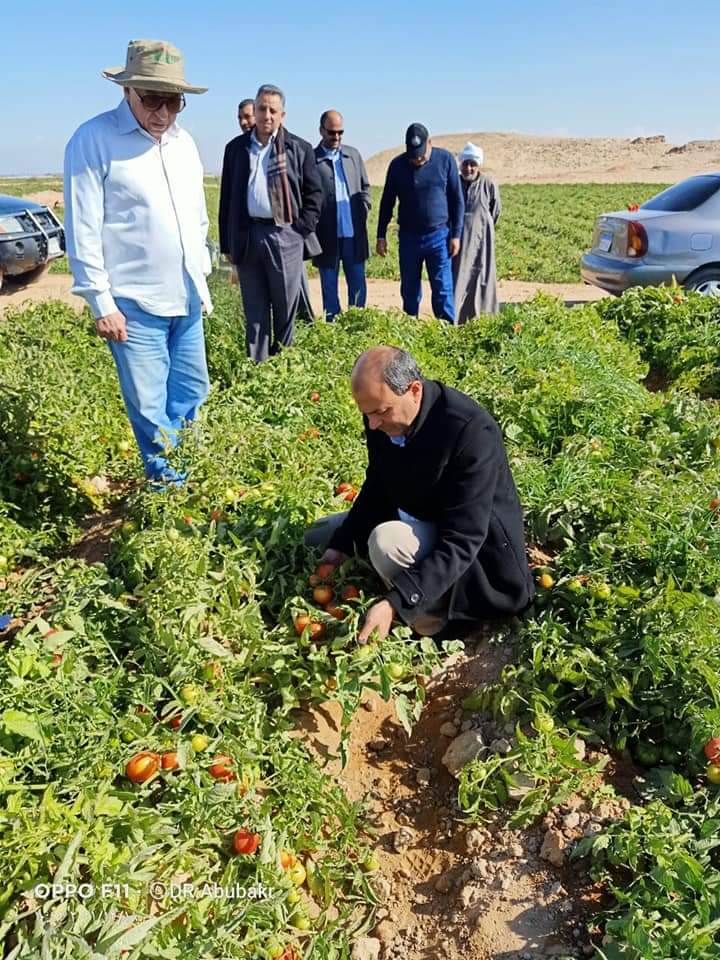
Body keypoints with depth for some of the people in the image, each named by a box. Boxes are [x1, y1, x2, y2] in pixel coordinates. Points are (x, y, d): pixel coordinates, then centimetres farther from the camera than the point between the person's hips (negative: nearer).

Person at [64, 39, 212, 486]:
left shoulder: (184, 141, 12)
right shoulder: (95, 139, -8)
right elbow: (83, 231, -10)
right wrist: (102, 303, -12)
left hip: (188, 301, 6)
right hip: (135, 304, -6)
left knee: (192, 397, 13)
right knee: (151, 410, -1)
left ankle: (194, 475, 29)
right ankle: (168, 482, 15)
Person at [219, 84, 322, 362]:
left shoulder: (299, 149, 5)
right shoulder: (236, 147, 12)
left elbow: (314, 193, 7)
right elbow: (227, 197, 12)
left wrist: (302, 229, -4)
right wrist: (227, 243, 8)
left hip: (284, 236, -2)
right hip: (247, 236, 2)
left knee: (286, 308, 3)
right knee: (254, 310, 6)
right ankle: (255, 366, 13)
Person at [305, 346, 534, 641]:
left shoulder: (472, 432, -35)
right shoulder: (382, 414, -13)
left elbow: (461, 542, -35)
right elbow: (376, 487, 4)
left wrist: (395, 602, -42)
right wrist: (341, 545, -8)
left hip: (473, 545, -7)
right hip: (413, 517, 8)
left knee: (387, 541, -35)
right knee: (319, 536, 14)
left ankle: (430, 619, -8)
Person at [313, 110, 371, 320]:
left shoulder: (353, 155, 11)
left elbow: (365, 187, 18)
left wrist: (363, 210, 4)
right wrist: (313, 224, -11)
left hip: (354, 233, 4)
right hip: (327, 236, -4)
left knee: (358, 284, 8)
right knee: (329, 287, 6)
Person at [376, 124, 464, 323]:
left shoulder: (445, 160, -2)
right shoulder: (397, 165, 0)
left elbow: (457, 200, 2)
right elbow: (387, 202, 9)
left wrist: (456, 234, -2)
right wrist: (381, 235, 7)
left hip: (439, 236, -2)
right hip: (409, 237, 2)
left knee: (443, 289, -5)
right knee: (410, 290, 7)